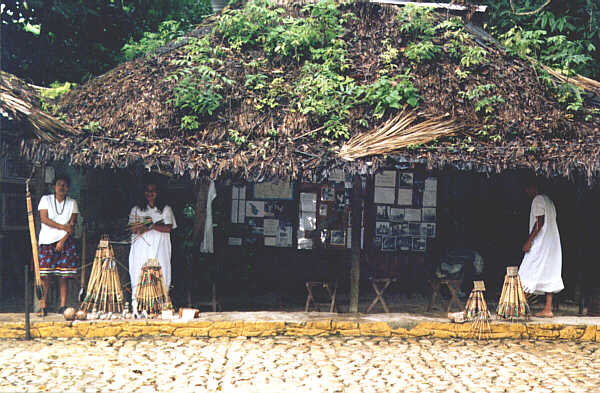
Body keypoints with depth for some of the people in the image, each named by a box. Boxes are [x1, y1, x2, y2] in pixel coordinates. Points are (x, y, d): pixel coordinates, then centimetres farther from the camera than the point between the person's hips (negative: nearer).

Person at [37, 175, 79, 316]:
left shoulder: (72, 203, 9)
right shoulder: (46, 199, 5)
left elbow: (72, 225, 1)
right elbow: (44, 219, -6)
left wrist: (62, 241, -11)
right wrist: (63, 227, -12)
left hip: (65, 242, 1)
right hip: (47, 241, -1)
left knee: (63, 277, -2)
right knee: (45, 275, -8)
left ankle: (63, 306, 1)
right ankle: (43, 306, -5)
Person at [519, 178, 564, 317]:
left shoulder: (538, 200, -10)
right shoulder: (548, 200, 19)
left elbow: (540, 222, -18)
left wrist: (529, 241, -18)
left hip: (541, 243, -10)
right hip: (553, 243, 10)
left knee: (528, 276, -7)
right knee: (549, 275, 7)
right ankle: (548, 309, 5)